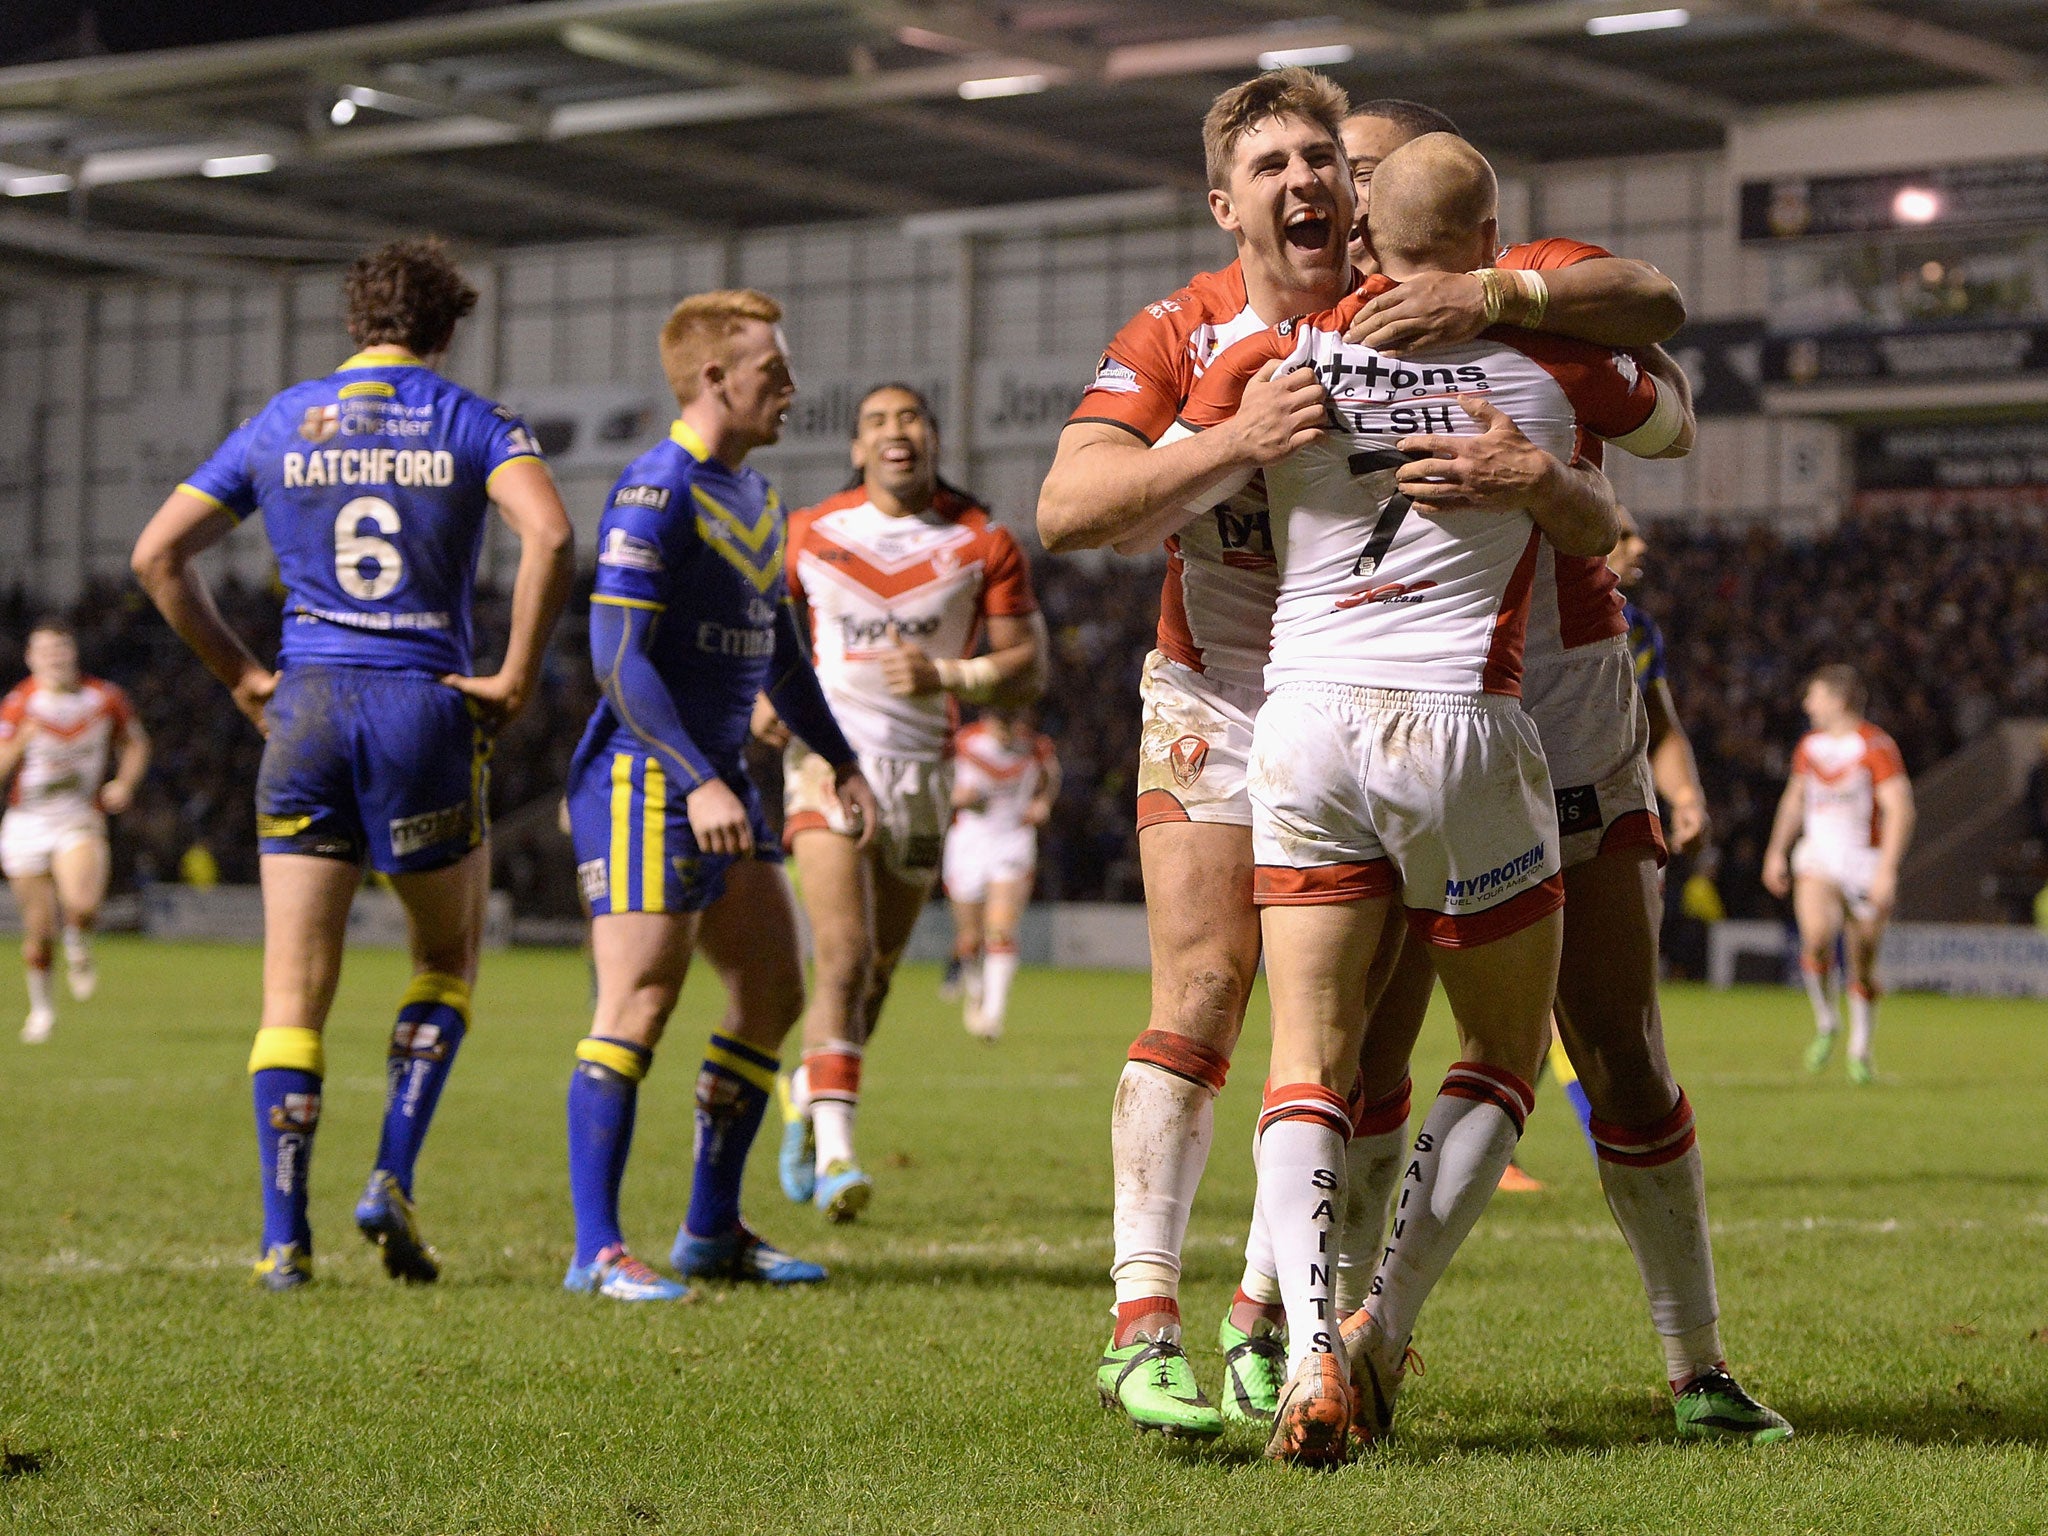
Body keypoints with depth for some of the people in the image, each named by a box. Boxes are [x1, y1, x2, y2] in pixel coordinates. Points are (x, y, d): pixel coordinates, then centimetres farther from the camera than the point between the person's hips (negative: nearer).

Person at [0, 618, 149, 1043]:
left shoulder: (105, 698, -2)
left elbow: (135, 743, 14)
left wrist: (125, 783, -4)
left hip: (80, 821, 0)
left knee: (82, 906, -27)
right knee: (39, 931, 4)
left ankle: (78, 948, 9)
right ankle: (41, 1005, 30)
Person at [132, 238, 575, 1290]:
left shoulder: (278, 425, 10)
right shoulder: (472, 424, 2)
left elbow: (158, 552, 8)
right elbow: (549, 537, -17)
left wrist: (240, 674, 12)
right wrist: (515, 678, -8)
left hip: (306, 707, 2)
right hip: (427, 708, -1)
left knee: (296, 989, 3)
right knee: (447, 958, 18)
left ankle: (283, 1237, -5)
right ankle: (391, 1181, 2)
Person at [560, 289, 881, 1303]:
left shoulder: (755, 497, 15)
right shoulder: (656, 493, -14)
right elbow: (618, 657, -20)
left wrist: (839, 759, 26)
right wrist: (698, 784, -27)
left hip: (718, 780, 10)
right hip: (643, 775, -10)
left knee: (773, 992, 9)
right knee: (640, 1001, -11)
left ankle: (713, 1230, 18)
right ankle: (596, 1250, -7)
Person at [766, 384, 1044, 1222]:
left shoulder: (984, 545, 1)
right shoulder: (811, 535, 3)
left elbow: (1028, 666, 1)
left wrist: (945, 676, -16)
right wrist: (768, 697, -5)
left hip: (922, 770, 2)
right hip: (830, 757, -2)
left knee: (876, 971, 11)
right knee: (844, 957, -18)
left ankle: (811, 1091, 38)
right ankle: (834, 1152, -24)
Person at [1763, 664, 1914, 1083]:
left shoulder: (1876, 746, -10)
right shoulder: (1810, 746, 10)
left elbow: (1899, 810, -15)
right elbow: (1794, 798, 25)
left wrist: (1887, 870, -23)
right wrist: (1776, 851, 23)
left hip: (1866, 864, -3)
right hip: (1817, 859, 3)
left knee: (1863, 966, 3)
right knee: (1816, 936, -24)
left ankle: (1860, 1051, 21)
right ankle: (1825, 1023, -4)